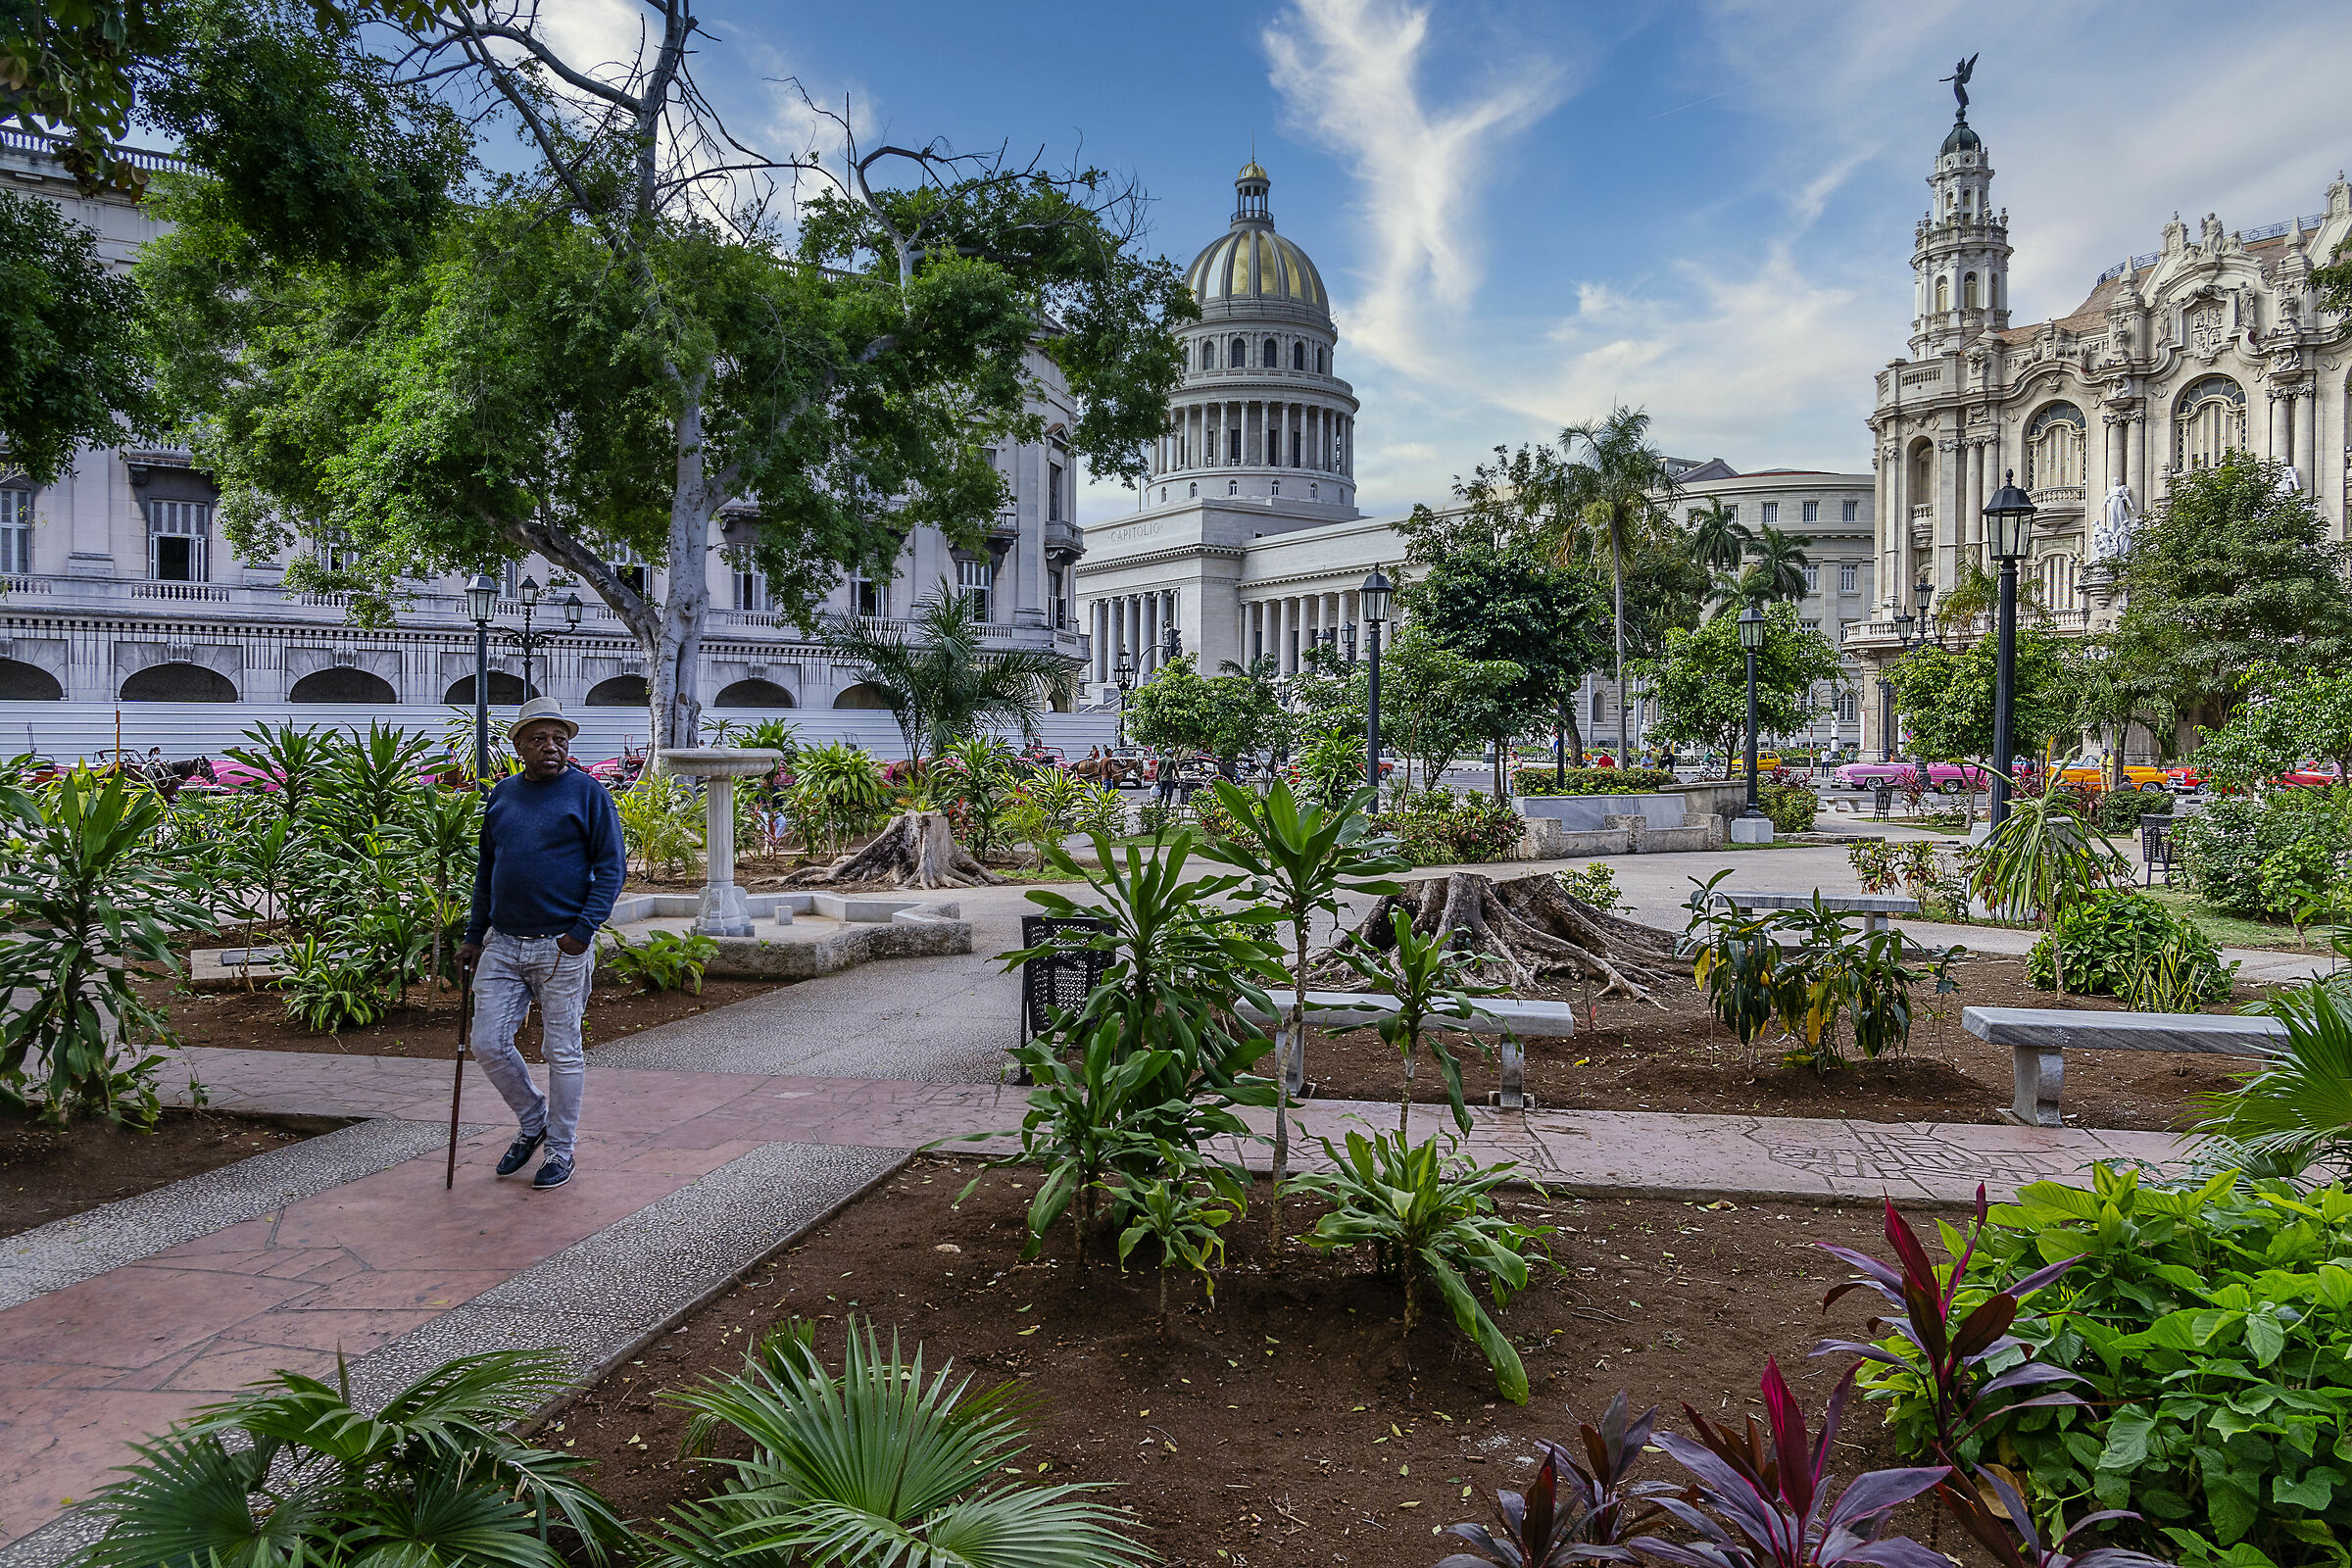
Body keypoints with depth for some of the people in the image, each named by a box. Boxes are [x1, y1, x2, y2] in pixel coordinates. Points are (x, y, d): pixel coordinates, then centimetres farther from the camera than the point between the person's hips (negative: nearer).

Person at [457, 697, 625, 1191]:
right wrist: (474, 936, 15)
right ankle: (532, 1122, 27)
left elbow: (611, 867, -6)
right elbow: (486, 870, 19)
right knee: (488, 1044, 3)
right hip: (502, 945, 5)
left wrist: (583, 929, -16)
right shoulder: (502, 795, 11)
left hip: (562, 946, -5)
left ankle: (561, 1149, 18)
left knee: (562, 1051, 3)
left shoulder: (588, 793, -4)